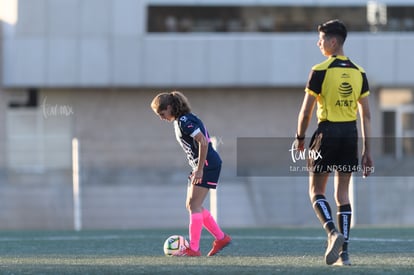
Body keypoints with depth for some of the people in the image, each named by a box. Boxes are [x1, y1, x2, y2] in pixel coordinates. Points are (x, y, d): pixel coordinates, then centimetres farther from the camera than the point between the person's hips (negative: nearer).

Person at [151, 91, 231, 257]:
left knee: (194, 205, -11)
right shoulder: (179, 121, 14)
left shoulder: (184, 121, -17)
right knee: (192, 205, 10)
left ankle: (194, 248, -10)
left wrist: (199, 170, -23)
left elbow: (203, 142, -24)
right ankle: (221, 238, 15)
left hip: (208, 165, -10)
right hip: (200, 166, 10)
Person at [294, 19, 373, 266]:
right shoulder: (359, 73, 7)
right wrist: (367, 151, 10)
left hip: (328, 132, -5)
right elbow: (366, 115, 7)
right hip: (351, 134, 5)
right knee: (343, 194, 8)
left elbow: (306, 110, -6)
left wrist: (300, 138, 9)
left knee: (316, 190, 5)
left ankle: (333, 233, -20)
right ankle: (344, 253, 4)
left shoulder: (321, 71, -8)